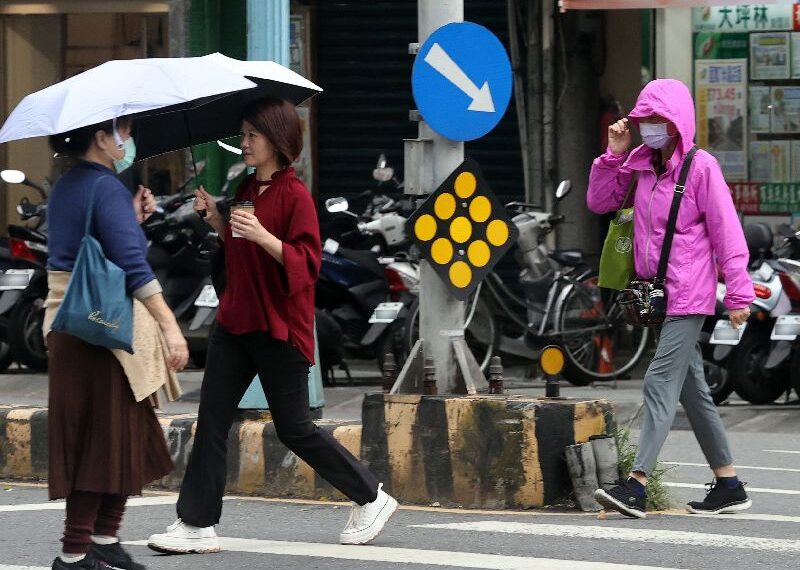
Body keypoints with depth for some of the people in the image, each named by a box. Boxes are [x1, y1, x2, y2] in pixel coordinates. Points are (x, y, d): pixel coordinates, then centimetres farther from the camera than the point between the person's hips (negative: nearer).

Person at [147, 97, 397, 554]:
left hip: (279, 328, -8)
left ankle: (372, 499, 17)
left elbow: (307, 264, -19)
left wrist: (263, 236, -30)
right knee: (212, 420, 2)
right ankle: (198, 525, 5)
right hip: (236, 322, 8)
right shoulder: (248, 189, 11)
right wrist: (215, 218, 8)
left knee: (294, 428, 1)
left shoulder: (295, 195, -14)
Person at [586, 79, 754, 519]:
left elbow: (726, 231, -10)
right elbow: (599, 202, 15)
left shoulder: (701, 167, -9)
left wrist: (738, 291, -13)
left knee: (661, 382, -15)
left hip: (688, 296, -8)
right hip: (654, 293, 8)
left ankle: (637, 485, -23)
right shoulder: (641, 165, 11)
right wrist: (613, 154, 3)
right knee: (692, 390, 11)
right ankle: (729, 486, 17)